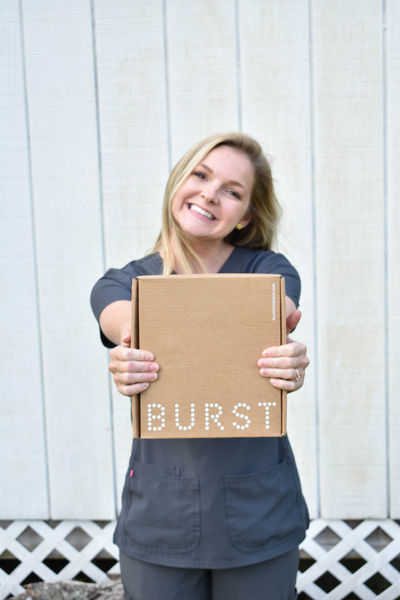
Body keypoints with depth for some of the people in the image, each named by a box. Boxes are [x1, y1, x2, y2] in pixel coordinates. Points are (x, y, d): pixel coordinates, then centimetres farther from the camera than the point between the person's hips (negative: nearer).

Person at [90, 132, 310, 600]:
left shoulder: (269, 269, -1)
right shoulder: (123, 282, 2)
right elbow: (127, 324, -21)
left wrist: (289, 360, -46)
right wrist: (131, 358, -44)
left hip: (258, 509, 0)